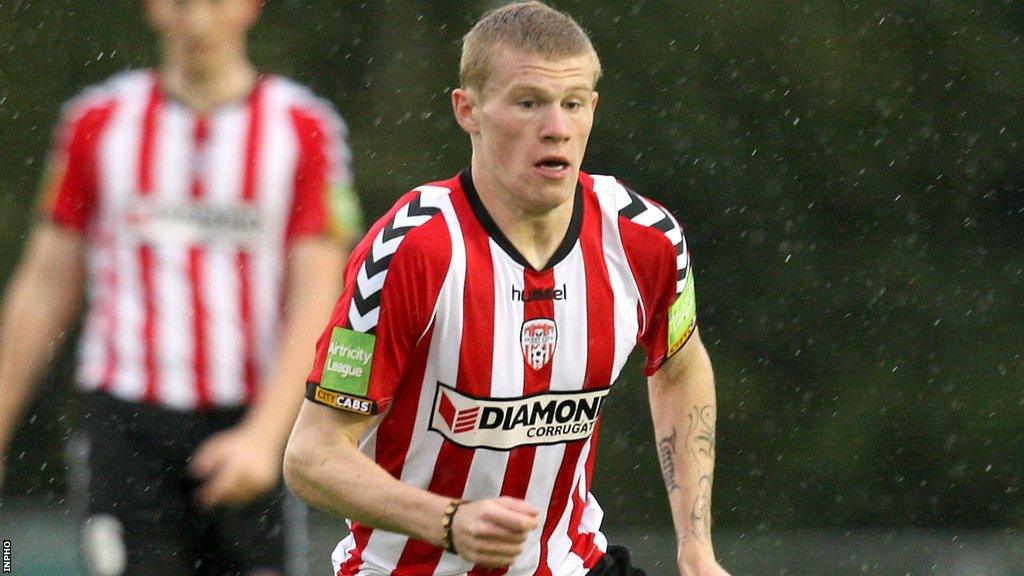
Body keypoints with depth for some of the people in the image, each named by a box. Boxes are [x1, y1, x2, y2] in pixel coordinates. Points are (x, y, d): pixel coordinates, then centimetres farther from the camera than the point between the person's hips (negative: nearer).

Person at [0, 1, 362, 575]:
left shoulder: (306, 128, 2)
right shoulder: (97, 122, 7)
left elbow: (315, 301, -5)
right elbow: (46, 287, 12)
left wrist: (264, 435, -17)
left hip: (250, 425, 0)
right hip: (129, 417, 0)